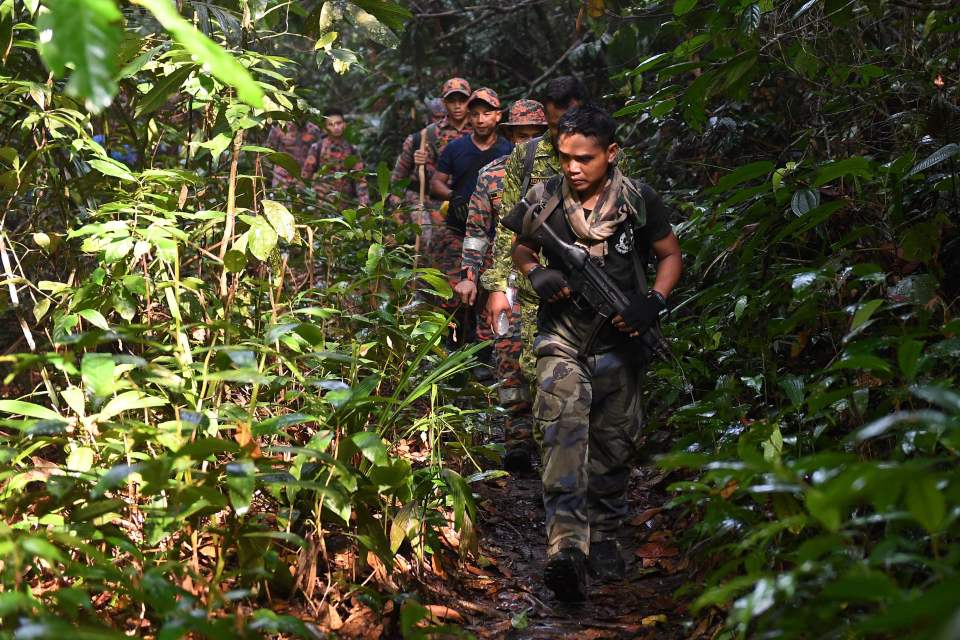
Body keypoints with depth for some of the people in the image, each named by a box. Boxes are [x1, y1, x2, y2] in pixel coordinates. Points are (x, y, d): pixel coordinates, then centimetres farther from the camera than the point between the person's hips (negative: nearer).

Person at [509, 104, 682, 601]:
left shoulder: (638, 202, -7)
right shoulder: (542, 201, -4)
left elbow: (670, 253, 5)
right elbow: (522, 249, 13)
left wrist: (653, 302, -12)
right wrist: (536, 275, -10)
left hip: (617, 339, 1)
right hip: (561, 336, -1)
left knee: (613, 440, 10)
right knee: (563, 430, -19)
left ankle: (602, 536, 30)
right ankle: (567, 547, -29)